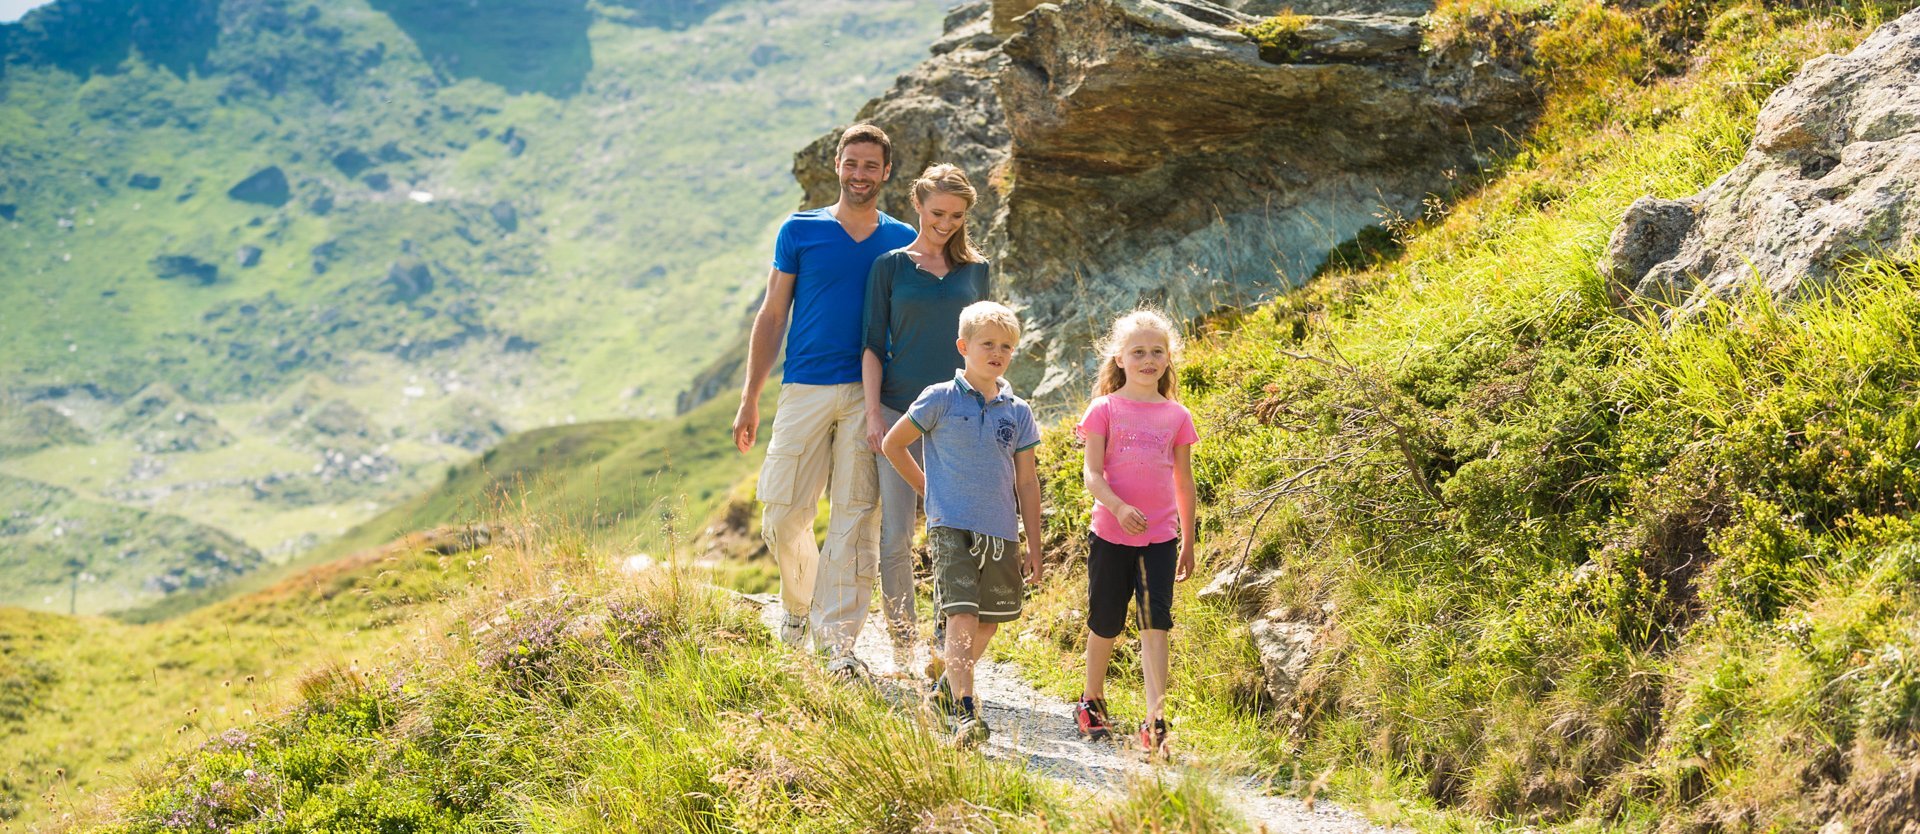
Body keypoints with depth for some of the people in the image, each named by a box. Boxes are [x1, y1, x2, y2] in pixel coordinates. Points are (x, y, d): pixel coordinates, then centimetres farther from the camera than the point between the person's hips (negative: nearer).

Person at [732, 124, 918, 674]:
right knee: (783, 512, -1)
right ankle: (799, 601, 27)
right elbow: (772, 316, 8)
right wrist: (750, 398, 3)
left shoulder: (902, 241, 9)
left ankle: (838, 640, 2)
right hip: (805, 391, 0)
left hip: (869, 396, 0)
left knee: (855, 518, -2)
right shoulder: (800, 231, 6)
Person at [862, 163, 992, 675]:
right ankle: (902, 648, 7)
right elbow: (873, 345, 3)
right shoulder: (891, 266, 4)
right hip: (901, 413, -1)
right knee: (896, 540, -2)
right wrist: (873, 412, -6)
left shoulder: (975, 269, 11)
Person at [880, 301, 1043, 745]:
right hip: (952, 526, -5)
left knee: (990, 621, 12)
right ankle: (965, 714, -22)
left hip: (1001, 531, 5)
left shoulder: (1018, 412, 8)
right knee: (962, 616, -16)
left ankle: (948, 686, 35)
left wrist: (1035, 546, 9)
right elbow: (893, 444, 7)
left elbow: (1027, 482, 11)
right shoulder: (940, 400, -2)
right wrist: (928, 488, 8)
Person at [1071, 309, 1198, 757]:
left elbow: (1184, 481, 12)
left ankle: (1156, 722, -12)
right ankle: (1092, 700, 34)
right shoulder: (1105, 409, -2)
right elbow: (1092, 474, -7)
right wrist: (1119, 508, -26)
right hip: (1111, 534, -1)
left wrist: (1188, 541, 14)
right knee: (1105, 624, 10)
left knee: (1156, 624, -8)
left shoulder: (1176, 415, 6)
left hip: (1160, 536, 1)